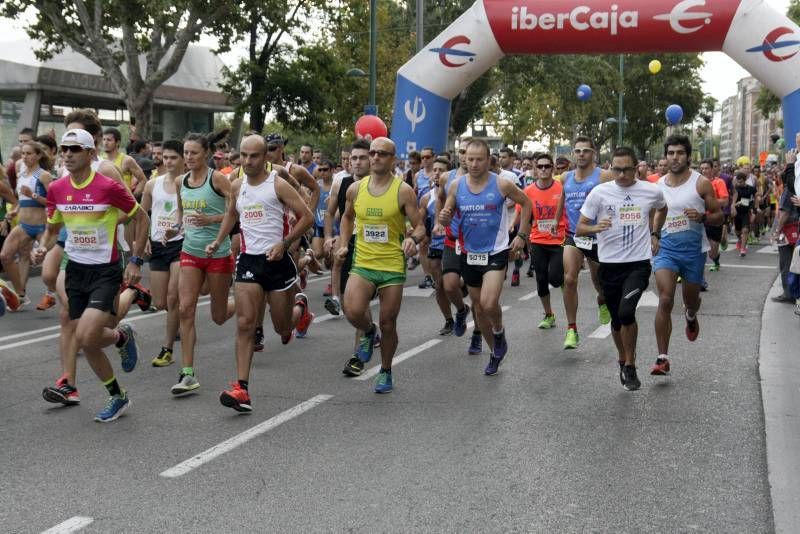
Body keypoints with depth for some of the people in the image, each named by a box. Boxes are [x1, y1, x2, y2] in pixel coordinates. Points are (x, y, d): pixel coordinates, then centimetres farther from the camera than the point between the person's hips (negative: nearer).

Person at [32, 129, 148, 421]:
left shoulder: (109, 187, -15)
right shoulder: (56, 189, 1)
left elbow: (141, 218, -4)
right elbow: (52, 229, 15)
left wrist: (135, 261, -7)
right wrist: (43, 248, -6)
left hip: (105, 271, -5)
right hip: (76, 270, 6)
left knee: (86, 338, -20)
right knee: (86, 342, 7)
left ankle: (122, 336, 14)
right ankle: (117, 397, 26)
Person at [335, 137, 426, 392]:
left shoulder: (403, 191, -6)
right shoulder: (355, 189, 4)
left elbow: (419, 227, -4)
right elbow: (347, 217, 23)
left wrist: (413, 239, -26)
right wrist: (343, 243, 11)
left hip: (393, 267, -2)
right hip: (362, 264, 2)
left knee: (388, 323, 6)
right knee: (353, 312, -21)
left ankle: (385, 371, 28)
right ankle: (369, 332, 15)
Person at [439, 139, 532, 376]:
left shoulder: (501, 185, -11)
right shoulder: (456, 186, -3)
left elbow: (526, 203, 5)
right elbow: (447, 218, 5)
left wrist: (521, 235, 0)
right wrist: (444, 218, -19)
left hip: (496, 252, -4)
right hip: (470, 254, 4)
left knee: (489, 304, -22)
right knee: (478, 307, 13)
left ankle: (499, 331, 12)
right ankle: (496, 352, 32)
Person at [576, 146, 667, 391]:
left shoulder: (651, 192, 0)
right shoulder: (599, 192, -4)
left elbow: (663, 209, 25)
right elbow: (579, 228, -3)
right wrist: (595, 227, -23)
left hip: (639, 263, -1)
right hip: (610, 265, 1)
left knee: (626, 311, -22)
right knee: (617, 320, 12)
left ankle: (630, 365, -2)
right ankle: (623, 360, 38)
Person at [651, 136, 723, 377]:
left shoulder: (701, 183, -6)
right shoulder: (659, 185, 3)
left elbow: (719, 216, -2)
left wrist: (702, 217, -22)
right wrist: (654, 235, 6)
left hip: (694, 249, -1)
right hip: (666, 247, 1)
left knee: (691, 300, 16)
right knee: (665, 300, -15)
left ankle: (691, 316, 57)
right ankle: (663, 358, -13)